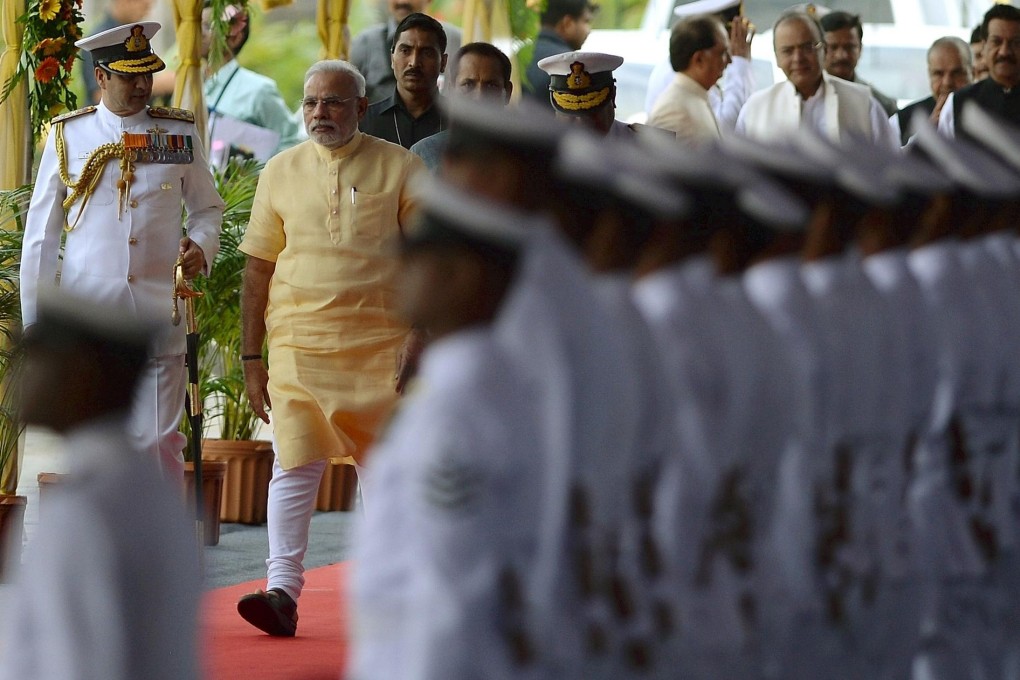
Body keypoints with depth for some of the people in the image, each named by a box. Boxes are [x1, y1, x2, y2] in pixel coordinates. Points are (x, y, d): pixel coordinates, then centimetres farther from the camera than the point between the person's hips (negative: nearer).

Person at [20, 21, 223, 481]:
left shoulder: (180, 133, 8)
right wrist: (34, 320, 4)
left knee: (160, 441, 0)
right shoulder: (68, 136, 5)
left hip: (158, 314, 1)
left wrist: (201, 245, -5)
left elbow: (207, 208, 18)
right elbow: (40, 233, 8)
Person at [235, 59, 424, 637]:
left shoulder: (400, 169, 3)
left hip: (380, 344, -1)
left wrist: (420, 339, -8)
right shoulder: (282, 172, 8)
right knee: (295, 464, -9)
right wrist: (251, 355, 6)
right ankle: (283, 592, -13)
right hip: (297, 343, 1)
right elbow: (258, 268, 10)